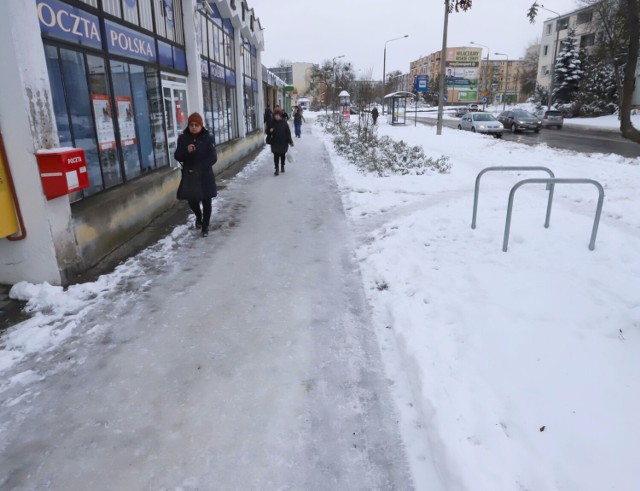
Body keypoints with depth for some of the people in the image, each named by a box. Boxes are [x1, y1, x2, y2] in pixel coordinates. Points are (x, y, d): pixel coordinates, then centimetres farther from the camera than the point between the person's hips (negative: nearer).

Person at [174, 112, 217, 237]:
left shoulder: (208, 138, -8)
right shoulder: (182, 138, 0)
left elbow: (213, 158, -13)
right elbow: (177, 156, -3)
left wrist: (198, 169, -22)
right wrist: (186, 151, -24)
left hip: (205, 176, -2)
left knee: (206, 201, 5)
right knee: (192, 201, 9)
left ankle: (205, 226, 21)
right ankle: (198, 216, 42)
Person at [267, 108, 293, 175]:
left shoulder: (284, 123, -4)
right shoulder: (272, 123, 0)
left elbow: (288, 133, -2)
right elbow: (268, 132, 8)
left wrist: (290, 142, -4)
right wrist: (270, 131, -17)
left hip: (283, 142, 0)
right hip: (275, 142, 0)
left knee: (283, 155, 14)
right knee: (276, 156, -5)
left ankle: (282, 167, 33)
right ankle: (277, 169, -3)